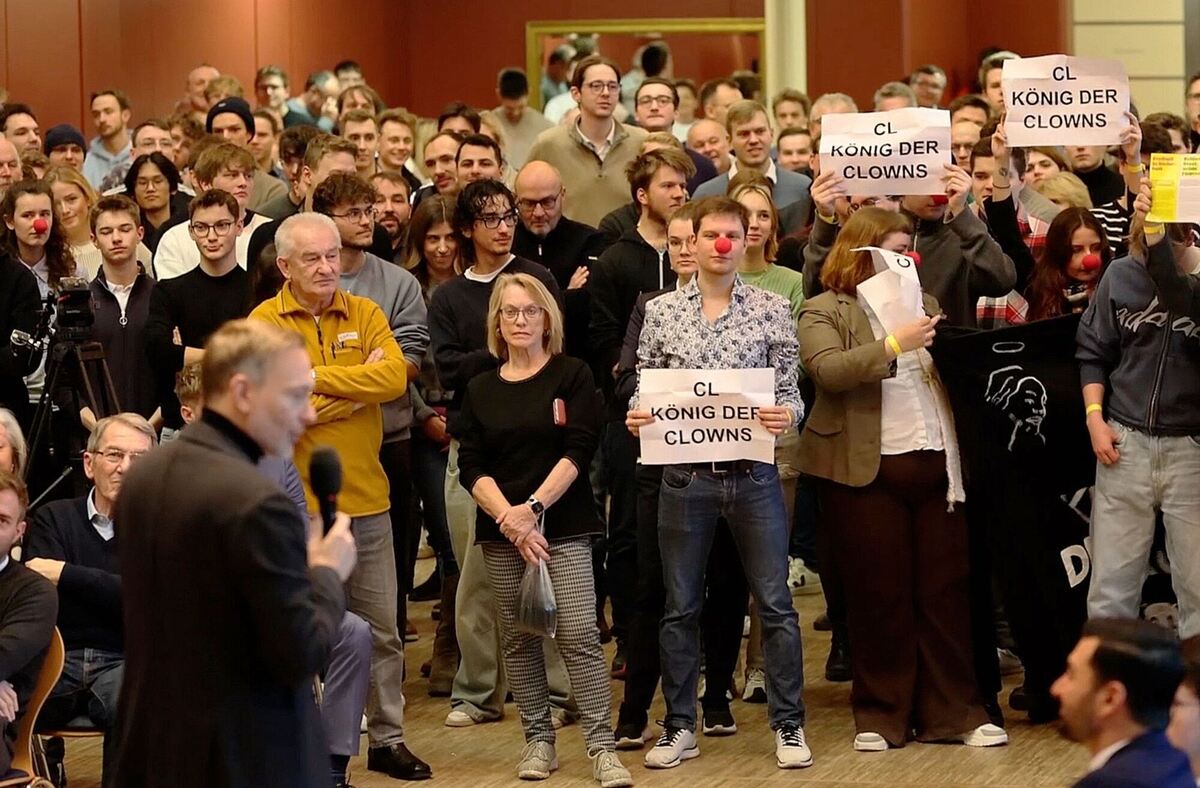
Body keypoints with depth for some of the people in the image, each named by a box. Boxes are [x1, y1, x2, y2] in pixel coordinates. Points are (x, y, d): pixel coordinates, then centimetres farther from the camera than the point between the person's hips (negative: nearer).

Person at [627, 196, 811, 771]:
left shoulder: (771, 310, 1)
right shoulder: (661, 310, 3)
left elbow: (790, 393, 2)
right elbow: (646, 390, 7)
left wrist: (786, 414, -20)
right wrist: (637, 415, -14)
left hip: (753, 474, -1)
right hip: (684, 475, 1)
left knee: (775, 603, 2)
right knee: (680, 606, 8)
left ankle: (788, 724, 12)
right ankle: (679, 727, 18)